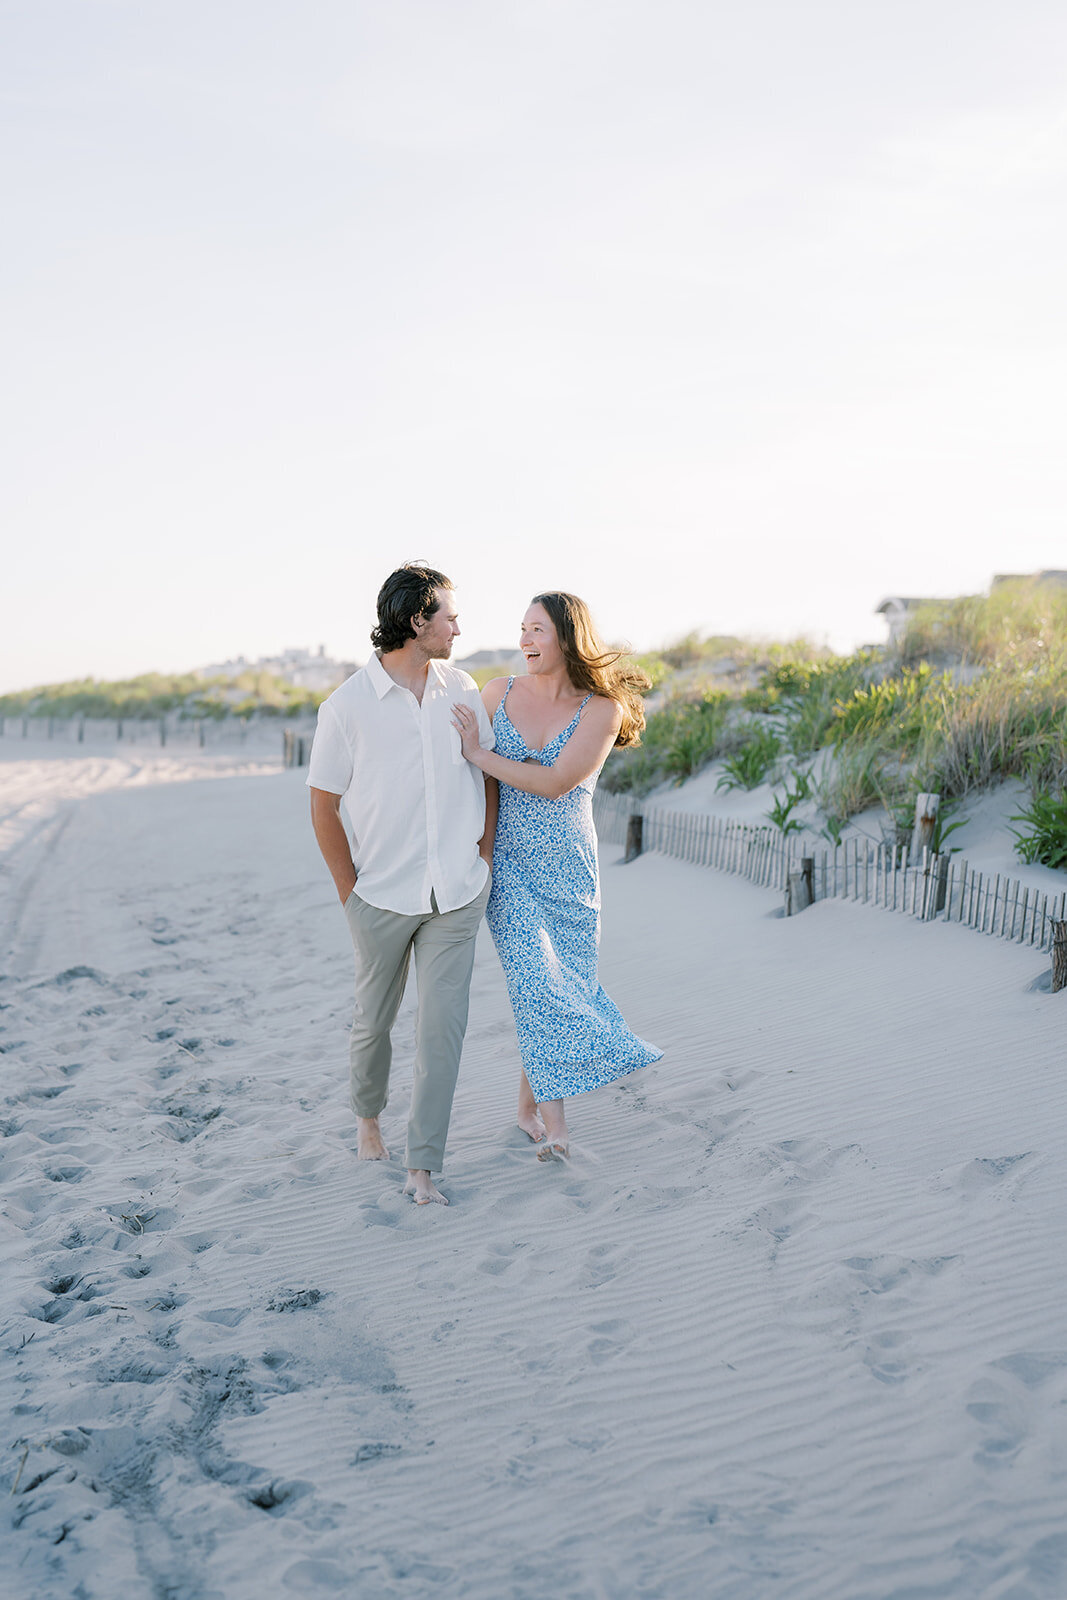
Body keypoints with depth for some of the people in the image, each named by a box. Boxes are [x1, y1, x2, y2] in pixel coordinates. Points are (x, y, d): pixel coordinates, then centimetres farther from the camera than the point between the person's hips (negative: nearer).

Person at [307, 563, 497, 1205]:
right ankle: (368, 1116, 42)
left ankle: (423, 1165, 9)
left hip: (458, 894, 2)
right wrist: (350, 890, -3)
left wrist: (486, 843, 7)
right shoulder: (348, 705, -9)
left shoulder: (462, 689, 4)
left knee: (443, 1026, -1)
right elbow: (324, 804, -2)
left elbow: (490, 767, 16)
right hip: (383, 897, -2)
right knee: (374, 1020, 15)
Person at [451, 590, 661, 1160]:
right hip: (508, 862, 0)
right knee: (535, 979, -11)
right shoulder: (498, 693, 2)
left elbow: (555, 783, -17)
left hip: (569, 868, 0)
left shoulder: (602, 709, -7)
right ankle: (554, 1121, -6)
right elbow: (469, 771, 11)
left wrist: (480, 754, -17)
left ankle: (529, 1100, 27)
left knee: (562, 982, 7)